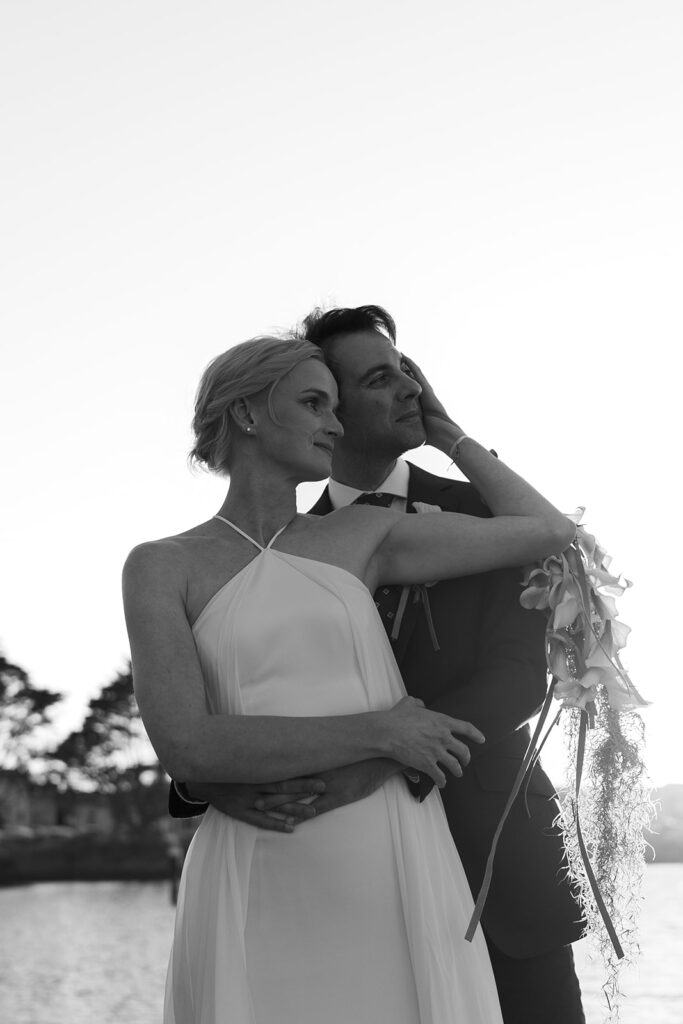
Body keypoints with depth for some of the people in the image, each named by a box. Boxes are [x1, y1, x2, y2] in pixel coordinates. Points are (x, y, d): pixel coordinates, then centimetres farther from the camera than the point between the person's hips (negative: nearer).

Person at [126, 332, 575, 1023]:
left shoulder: (363, 536, 12)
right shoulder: (159, 567, 3)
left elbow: (549, 532, 13)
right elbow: (187, 750, -11)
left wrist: (444, 433, 21)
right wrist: (380, 732, -11)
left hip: (394, 875, 3)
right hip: (256, 894, -2)